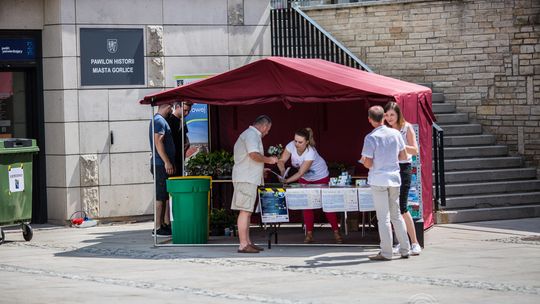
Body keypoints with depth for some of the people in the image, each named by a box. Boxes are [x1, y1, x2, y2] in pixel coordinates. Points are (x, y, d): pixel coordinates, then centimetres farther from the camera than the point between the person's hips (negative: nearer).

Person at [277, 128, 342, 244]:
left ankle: (336, 233, 7)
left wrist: (286, 181, -46)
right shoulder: (291, 146, -25)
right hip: (305, 179, 5)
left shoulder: (310, 153, -38)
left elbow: (301, 173, -38)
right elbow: (281, 161, -21)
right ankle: (309, 234, 5)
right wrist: (282, 171, -43)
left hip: (320, 177, -4)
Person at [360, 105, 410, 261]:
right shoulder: (396, 134, 1)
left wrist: (362, 160, 9)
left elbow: (368, 164, -13)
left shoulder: (370, 138, -13)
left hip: (378, 180, -5)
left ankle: (386, 253, 1)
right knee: (396, 215, 15)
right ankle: (405, 249, 17)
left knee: (383, 217, -1)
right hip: (394, 178, 5)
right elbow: (403, 156, 8)